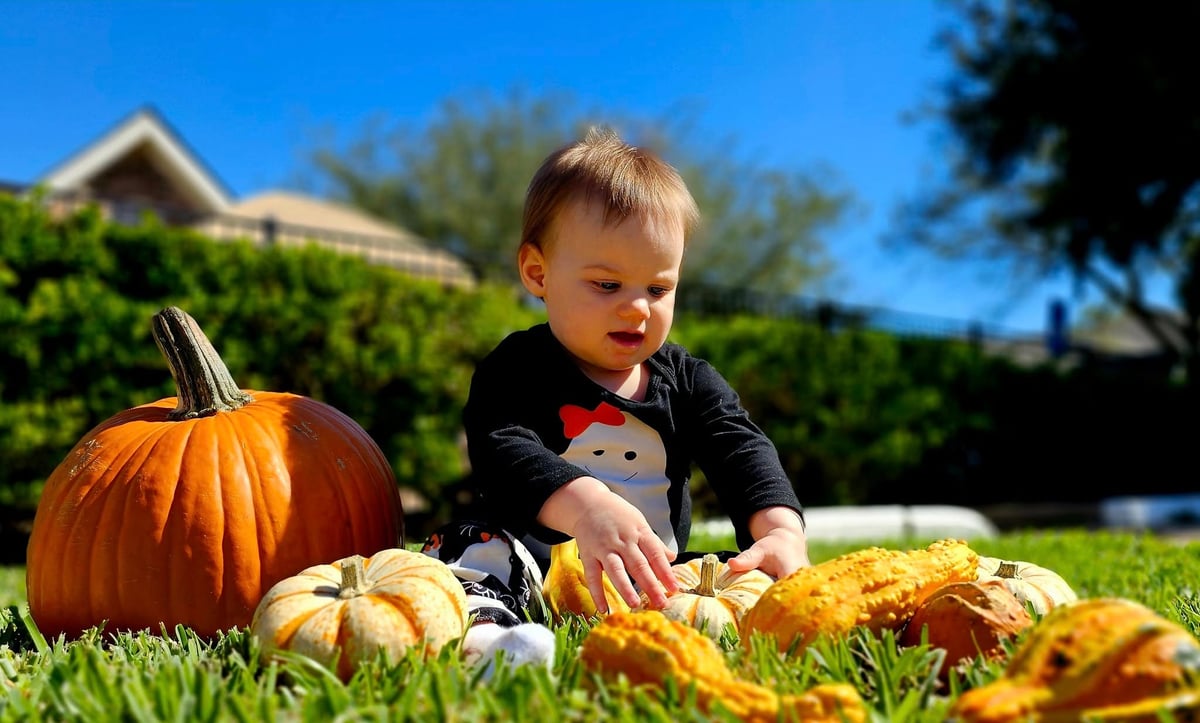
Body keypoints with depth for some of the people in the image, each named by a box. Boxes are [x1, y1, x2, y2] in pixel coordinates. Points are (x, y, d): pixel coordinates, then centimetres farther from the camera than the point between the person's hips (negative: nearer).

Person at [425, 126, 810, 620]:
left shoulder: (689, 380, 12)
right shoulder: (516, 371, -3)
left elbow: (742, 451, 0)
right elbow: (504, 452, -22)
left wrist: (781, 529, -24)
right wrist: (586, 506, -44)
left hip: (658, 580, 5)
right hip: (534, 574, -5)